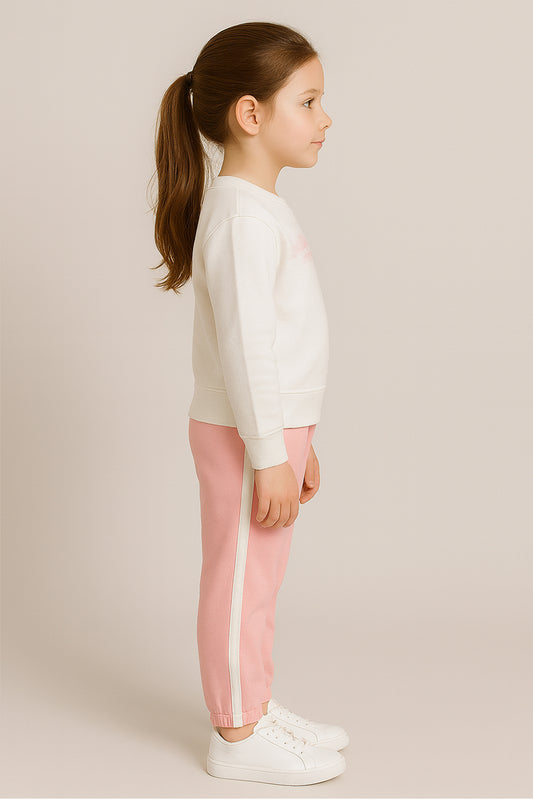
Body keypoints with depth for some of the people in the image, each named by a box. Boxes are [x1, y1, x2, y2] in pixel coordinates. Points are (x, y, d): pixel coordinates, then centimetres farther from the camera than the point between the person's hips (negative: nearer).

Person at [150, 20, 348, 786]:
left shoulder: (266, 207, 13)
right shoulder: (241, 215, -19)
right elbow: (244, 345, -23)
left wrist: (300, 440, 21)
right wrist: (268, 453, -21)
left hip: (275, 428, 10)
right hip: (244, 436, -10)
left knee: (258, 582, 18)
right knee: (240, 583, 2)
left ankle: (259, 709, 32)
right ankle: (237, 735, 16)